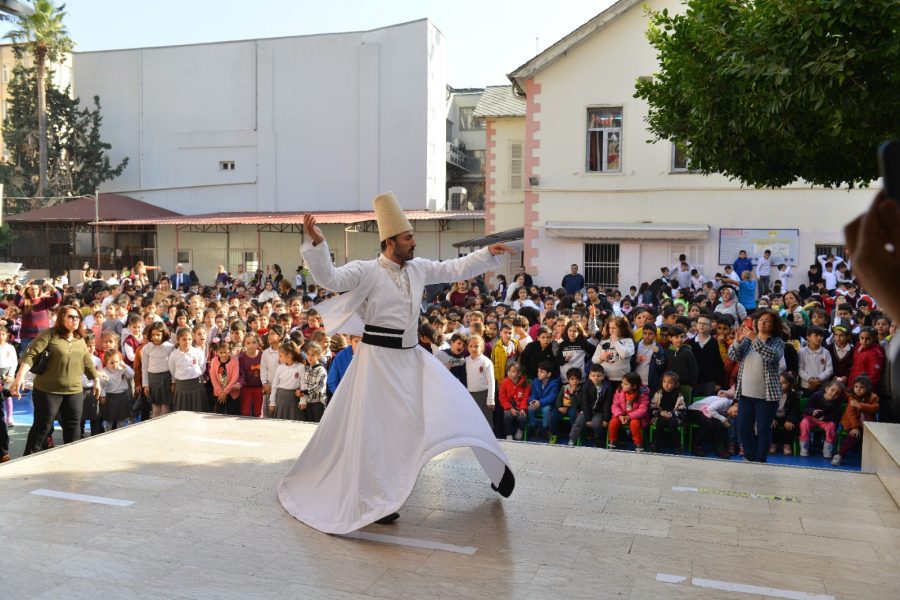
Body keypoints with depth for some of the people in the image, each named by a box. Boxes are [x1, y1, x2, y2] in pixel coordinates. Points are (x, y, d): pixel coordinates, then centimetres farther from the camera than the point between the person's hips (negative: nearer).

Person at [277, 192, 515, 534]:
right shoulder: (366, 271, -12)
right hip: (380, 358, -6)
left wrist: (488, 254, 9)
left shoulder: (418, 269, 6)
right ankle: (374, 501, 13)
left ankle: (495, 468, 32)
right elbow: (329, 279, -25)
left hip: (412, 356, 7)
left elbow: (455, 269, 14)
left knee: (455, 405, 12)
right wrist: (317, 244, -38)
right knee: (376, 429, -1)